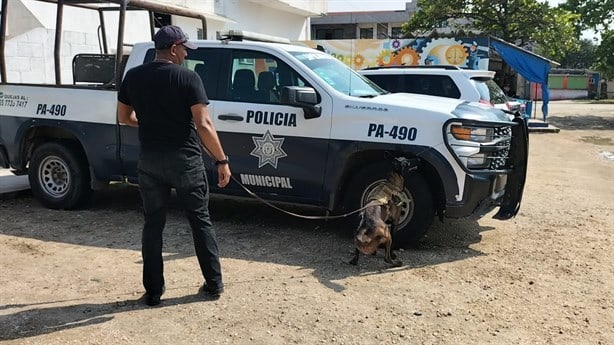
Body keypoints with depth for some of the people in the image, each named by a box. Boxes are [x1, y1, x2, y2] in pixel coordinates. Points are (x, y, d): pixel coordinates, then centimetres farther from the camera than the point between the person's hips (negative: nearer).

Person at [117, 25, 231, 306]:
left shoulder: (133, 77, 4)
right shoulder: (188, 78, -10)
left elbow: (124, 117, 14)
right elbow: (203, 125, -16)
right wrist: (222, 161, -10)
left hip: (149, 160, 3)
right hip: (185, 159, -3)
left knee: (153, 224, 12)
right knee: (200, 221, 11)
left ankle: (153, 291, 16)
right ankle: (214, 284, 18)